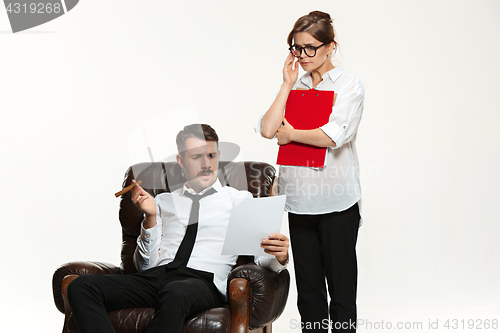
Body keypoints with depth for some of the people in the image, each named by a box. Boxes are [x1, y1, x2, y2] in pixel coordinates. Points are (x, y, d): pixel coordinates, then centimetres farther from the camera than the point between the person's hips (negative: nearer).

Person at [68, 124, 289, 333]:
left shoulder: (240, 200, 18)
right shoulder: (163, 202, 26)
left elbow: (259, 255, 5)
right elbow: (145, 264, 17)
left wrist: (279, 257, -19)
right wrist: (151, 217, 2)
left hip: (203, 281, -4)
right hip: (155, 277, 4)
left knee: (175, 293, -42)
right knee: (80, 287, -23)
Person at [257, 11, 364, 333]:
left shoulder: (349, 86, -2)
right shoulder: (295, 86, 13)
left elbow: (333, 136, -18)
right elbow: (268, 129, -2)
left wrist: (291, 135, -5)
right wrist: (288, 84, -1)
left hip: (336, 202, -5)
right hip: (300, 200, 5)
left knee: (341, 286, 1)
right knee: (307, 286, 11)